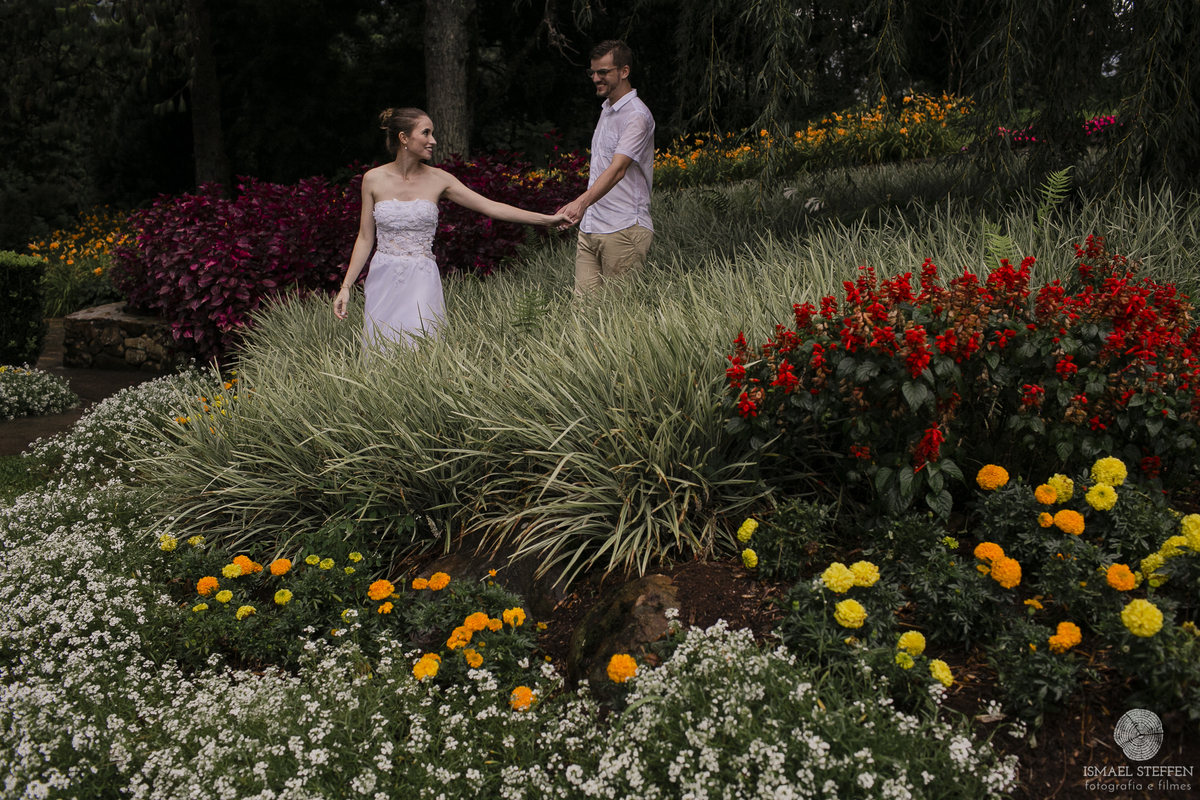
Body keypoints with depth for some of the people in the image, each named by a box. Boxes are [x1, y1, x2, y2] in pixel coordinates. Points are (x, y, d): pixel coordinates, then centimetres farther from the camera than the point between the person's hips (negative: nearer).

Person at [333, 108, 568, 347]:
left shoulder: (438, 180, 1)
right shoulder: (374, 179, 1)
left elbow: (491, 207, 0)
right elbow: (365, 238, 6)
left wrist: (548, 219, -3)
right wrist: (346, 286, 3)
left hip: (421, 282, 0)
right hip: (383, 281, 1)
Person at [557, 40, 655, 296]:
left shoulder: (636, 116, -12)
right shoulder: (606, 109, 19)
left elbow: (617, 169, -27)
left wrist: (582, 202, -41)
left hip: (623, 230, -8)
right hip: (590, 227, 9)